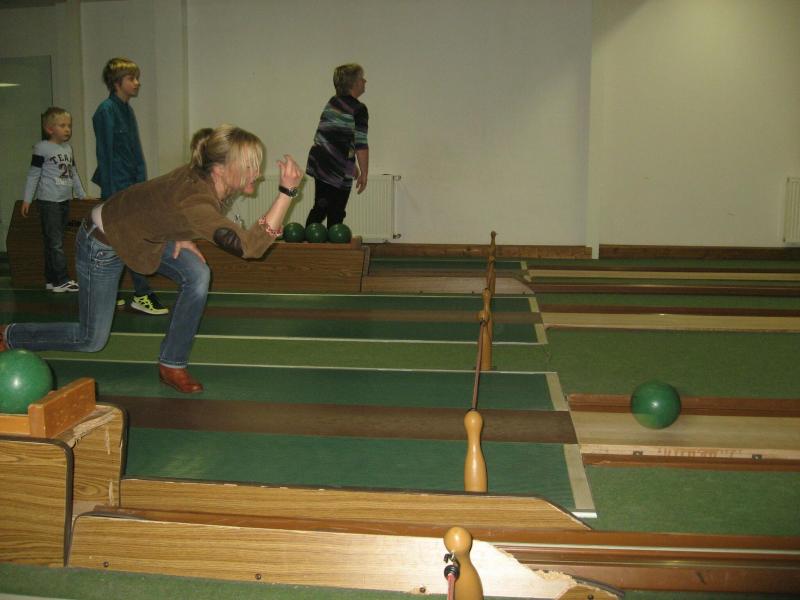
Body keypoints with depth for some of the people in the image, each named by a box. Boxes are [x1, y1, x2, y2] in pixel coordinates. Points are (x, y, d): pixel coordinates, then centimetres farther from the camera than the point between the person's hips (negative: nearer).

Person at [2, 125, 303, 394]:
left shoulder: (204, 175, -17)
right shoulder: (194, 201, -42)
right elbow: (250, 246, -54)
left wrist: (181, 236, -4)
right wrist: (287, 191, -57)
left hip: (143, 234, 8)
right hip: (102, 243, -7)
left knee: (197, 275, -14)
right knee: (92, 339, 6)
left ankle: (172, 365, 3)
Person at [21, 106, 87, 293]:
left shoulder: (68, 148, 13)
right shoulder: (42, 148, -8)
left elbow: (73, 173, 22)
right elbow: (33, 174, -7)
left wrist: (82, 194, 24)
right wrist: (27, 199, -8)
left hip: (64, 201, 7)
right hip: (48, 201, -7)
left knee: (54, 242, 12)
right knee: (54, 242, -7)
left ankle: (51, 280, 17)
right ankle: (62, 280, -6)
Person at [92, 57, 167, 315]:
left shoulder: (127, 110, 14)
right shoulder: (106, 111, -11)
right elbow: (105, 155, -14)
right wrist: (109, 194, -17)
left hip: (132, 187, 8)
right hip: (118, 187, -8)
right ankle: (142, 295, -3)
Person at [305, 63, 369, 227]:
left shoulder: (332, 102, 12)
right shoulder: (358, 109, -14)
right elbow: (361, 145, -17)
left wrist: (351, 164, 25)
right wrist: (364, 173, -8)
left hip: (319, 162, 8)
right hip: (337, 170, -8)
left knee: (319, 209, 18)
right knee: (335, 215, 6)